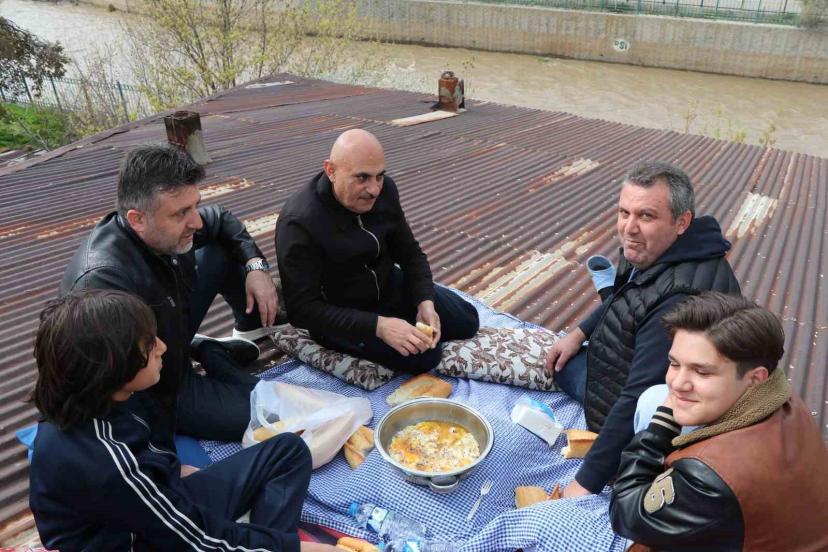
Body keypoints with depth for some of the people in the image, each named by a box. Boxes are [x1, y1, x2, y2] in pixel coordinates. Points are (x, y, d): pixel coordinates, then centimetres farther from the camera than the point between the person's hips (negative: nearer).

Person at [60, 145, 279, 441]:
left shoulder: (166, 229, -15)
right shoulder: (103, 281, -39)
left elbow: (222, 220, 6)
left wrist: (256, 266, -8)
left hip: (171, 335, 7)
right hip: (150, 393, -7)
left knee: (223, 253, 1)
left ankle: (249, 334, 22)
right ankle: (207, 354, 8)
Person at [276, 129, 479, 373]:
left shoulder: (384, 190, -12)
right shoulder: (299, 223, -31)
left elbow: (410, 254, -1)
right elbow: (303, 309, -31)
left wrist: (425, 302, -19)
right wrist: (377, 326, -38)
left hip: (388, 286, 6)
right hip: (338, 317, -6)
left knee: (467, 321, 8)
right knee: (423, 355, -22)